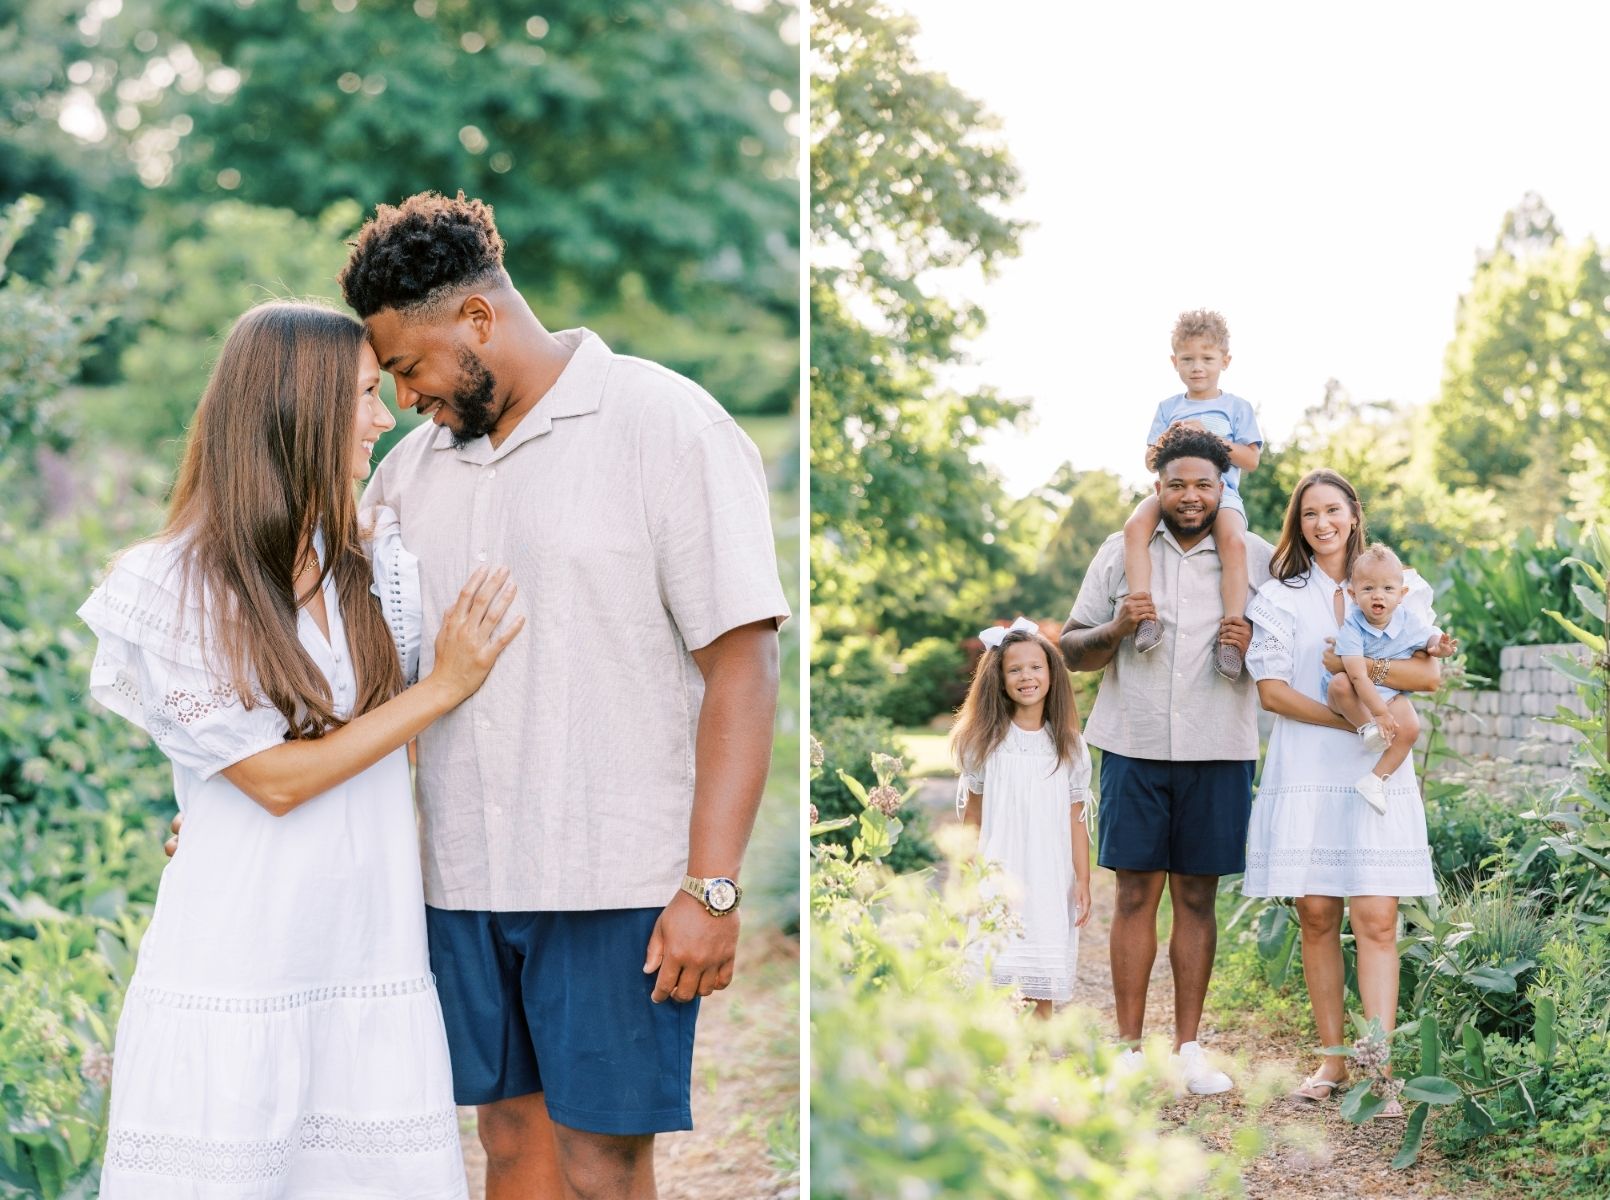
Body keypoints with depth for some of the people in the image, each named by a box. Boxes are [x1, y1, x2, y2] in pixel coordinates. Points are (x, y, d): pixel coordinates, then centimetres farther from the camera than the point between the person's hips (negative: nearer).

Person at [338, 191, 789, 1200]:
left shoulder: (668, 426, -7)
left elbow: (741, 665, -11)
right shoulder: (414, 465, 12)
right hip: (462, 882, 6)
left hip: (617, 883, -6)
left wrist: (711, 889, -16)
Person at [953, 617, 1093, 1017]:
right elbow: (973, 814, 6)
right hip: (997, 878, -1)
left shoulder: (1068, 745, 4)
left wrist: (1083, 881, 0)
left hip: (1050, 879, 1)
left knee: (1044, 990, 4)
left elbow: (1076, 819, 4)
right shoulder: (985, 741, 1)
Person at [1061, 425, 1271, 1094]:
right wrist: (1117, 628, -13)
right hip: (1135, 744, 0)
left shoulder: (1258, 559, 6)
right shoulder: (1120, 552, 6)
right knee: (1136, 895, 1)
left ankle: (1188, 1047, 14)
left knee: (1197, 898, 5)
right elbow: (1071, 650, 8)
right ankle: (1129, 1048, 8)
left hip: (1219, 750, 0)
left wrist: (1255, 646, -12)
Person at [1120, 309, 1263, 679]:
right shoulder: (1168, 408, 19)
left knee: (1234, 541, -36)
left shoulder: (1237, 408, 13)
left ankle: (1231, 633, -36)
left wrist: (1209, 437, -7)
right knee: (1135, 526, -32)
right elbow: (1151, 462, 15)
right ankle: (1145, 615, -38)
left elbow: (1251, 459, 4)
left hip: (1221, 491, -2)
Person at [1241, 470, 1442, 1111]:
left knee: (1376, 918, -8)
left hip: (1378, 775, 0)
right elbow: (1271, 688, -1)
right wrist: (1354, 720, -11)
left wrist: (1362, 667, -16)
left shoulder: (1398, 588, 10)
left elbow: (1429, 675, 1)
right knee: (1316, 915, 1)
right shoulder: (1280, 595, 8)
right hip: (1304, 774, 1)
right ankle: (1332, 1058, 10)